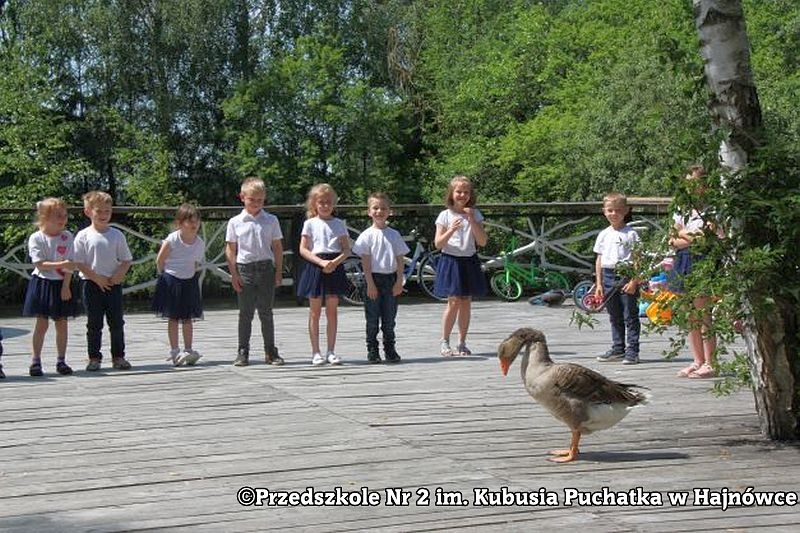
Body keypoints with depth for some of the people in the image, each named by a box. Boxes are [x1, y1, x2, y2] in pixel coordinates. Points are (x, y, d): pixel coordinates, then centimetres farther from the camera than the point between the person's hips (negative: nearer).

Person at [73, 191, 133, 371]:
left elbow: (126, 260, 5)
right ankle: (94, 358, 12)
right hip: (92, 284, -2)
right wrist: (97, 278, -13)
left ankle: (118, 357, 15)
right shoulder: (83, 236, -5)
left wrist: (119, 275, -12)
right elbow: (80, 263, -7)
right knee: (94, 324, 4)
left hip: (113, 284, 2)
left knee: (117, 322, 6)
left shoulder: (117, 235, 2)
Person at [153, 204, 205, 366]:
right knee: (173, 318, 3)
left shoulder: (200, 243, -5)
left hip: (189, 282, 3)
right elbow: (160, 261, -6)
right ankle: (174, 352, 7)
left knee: (187, 318, 7)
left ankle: (188, 350, 13)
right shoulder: (172, 240, -16)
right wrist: (166, 277, 2)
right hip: (171, 282, -3)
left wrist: (193, 275, 6)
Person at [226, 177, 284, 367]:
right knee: (245, 313, 4)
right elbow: (230, 250, 3)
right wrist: (234, 274, -3)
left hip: (266, 267, 1)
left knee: (266, 312, 6)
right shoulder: (235, 222, 1)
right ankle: (242, 353, 10)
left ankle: (270, 352, 13)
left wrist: (278, 271, 2)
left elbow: (277, 247, 7)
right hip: (244, 269, -1)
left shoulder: (271, 220, 4)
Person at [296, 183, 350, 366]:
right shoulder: (310, 223, 1)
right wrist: (321, 262, -16)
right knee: (315, 312, 3)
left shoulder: (339, 224, 6)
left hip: (334, 268, 2)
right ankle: (316, 352, 7)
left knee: (332, 312, 5)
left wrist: (335, 262, -15)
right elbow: (303, 249, -4)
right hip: (315, 268, -2)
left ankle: (331, 352, 10)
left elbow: (347, 249, 3)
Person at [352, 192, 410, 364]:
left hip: (391, 279, 3)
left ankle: (390, 350, 15)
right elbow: (365, 261, -5)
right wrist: (370, 283, -12)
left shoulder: (394, 234, 7)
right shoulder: (367, 235, -2)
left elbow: (399, 259, 7)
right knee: (372, 319, 2)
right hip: (374, 279, -2)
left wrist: (399, 281, -2)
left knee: (389, 319, 8)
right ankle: (372, 351, 8)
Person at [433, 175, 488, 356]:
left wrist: (472, 221, -13)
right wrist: (451, 230, -21)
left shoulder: (475, 214, 5)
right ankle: (444, 343, 2)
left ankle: (462, 343, 12)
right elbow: (438, 244, -5)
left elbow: (482, 242, -2)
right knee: (454, 302, -8)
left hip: (469, 261, 3)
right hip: (451, 260, -3)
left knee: (466, 302, 4)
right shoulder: (445, 215, -1)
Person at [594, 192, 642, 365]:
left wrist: (634, 281, -14)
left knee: (630, 316, -3)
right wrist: (598, 284, 7)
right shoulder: (604, 235, 10)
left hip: (626, 275, -5)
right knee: (615, 317, 12)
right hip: (608, 276, 5)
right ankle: (617, 349, 20)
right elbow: (599, 260, 12)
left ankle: (632, 350, 0)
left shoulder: (631, 234, -3)